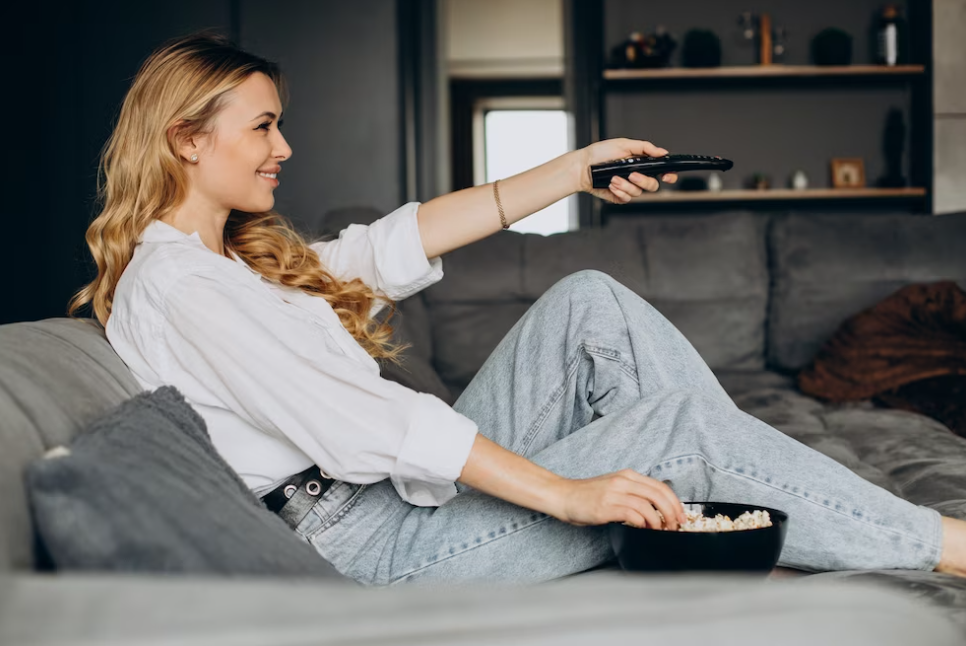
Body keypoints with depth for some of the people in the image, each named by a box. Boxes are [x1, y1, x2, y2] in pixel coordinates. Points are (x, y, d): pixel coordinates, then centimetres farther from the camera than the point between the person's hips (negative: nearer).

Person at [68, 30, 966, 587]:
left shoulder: (245, 257, 17)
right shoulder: (172, 284, -14)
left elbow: (401, 242, 15)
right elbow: (362, 423, -23)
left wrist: (576, 170, 12)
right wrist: (567, 494, -25)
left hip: (408, 485, 10)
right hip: (361, 541, -10)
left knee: (588, 303, -2)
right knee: (679, 420, -17)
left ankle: (752, 523, -5)